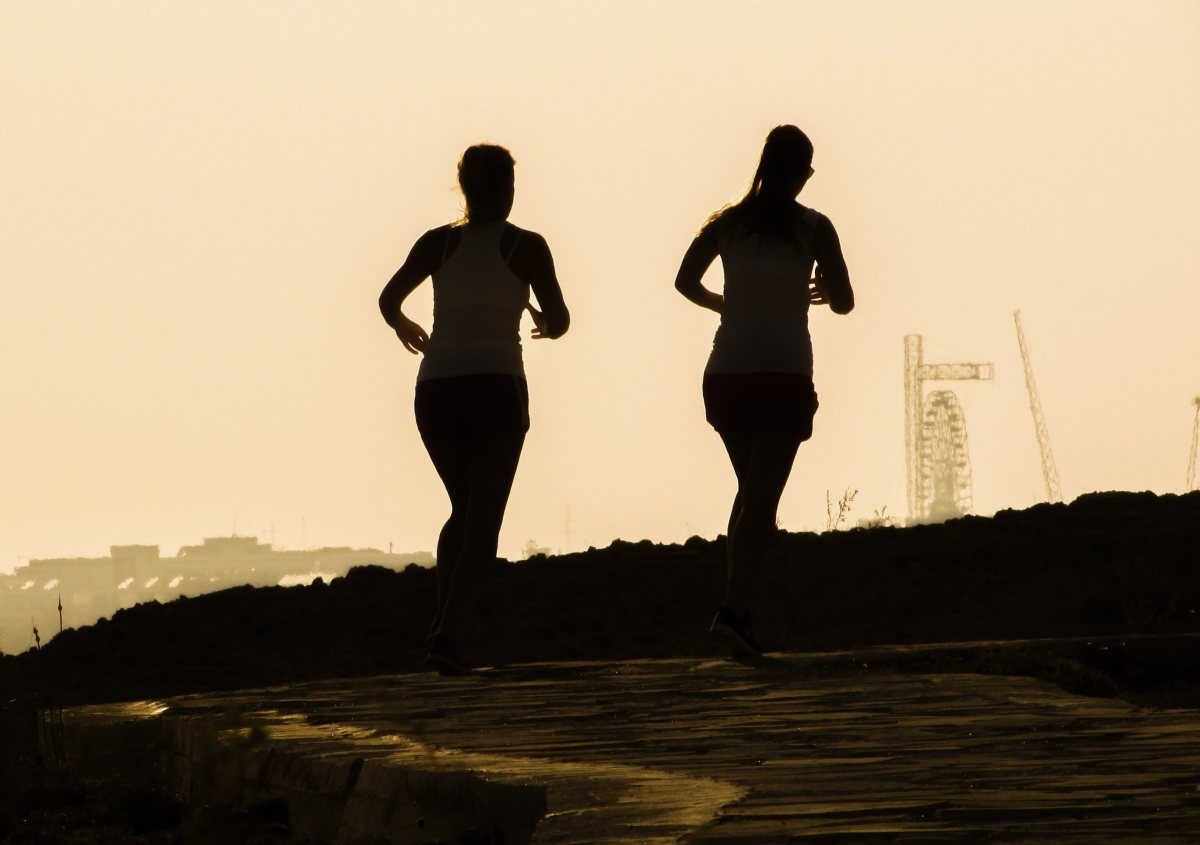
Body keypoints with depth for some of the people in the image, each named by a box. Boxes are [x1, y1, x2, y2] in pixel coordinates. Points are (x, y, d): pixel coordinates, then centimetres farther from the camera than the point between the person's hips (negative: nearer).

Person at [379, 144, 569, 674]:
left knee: (464, 509, 21)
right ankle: (450, 633, -18)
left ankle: (446, 620, 6)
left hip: (436, 391, 3)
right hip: (496, 387, -3)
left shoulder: (437, 243, 6)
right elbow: (559, 320, -1)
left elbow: (389, 299, -3)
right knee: (483, 521, -1)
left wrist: (405, 329, 19)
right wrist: (544, 324, 23)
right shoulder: (526, 246, 0)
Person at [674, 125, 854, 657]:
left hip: (726, 374, 4)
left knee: (752, 490, 20)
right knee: (762, 498, -6)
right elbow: (843, 302, 0)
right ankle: (735, 609, -21)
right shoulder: (813, 228, -2)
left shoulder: (728, 223, 7)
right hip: (784, 374, -4)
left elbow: (685, 282, 2)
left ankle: (739, 601, 13)